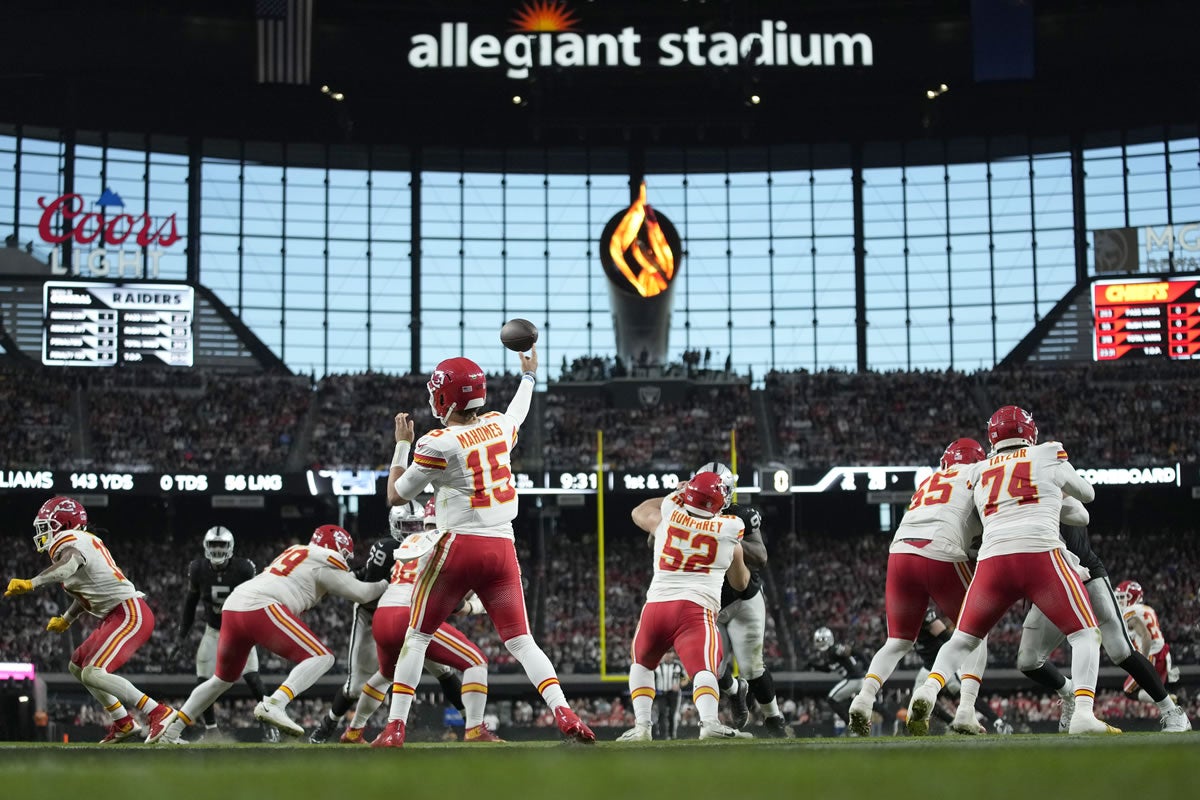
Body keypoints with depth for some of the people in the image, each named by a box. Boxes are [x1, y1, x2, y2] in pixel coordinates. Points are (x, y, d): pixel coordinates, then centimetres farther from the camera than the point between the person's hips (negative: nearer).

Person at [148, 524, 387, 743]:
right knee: (322, 657, -5)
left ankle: (169, 730, 27)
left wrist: (349, 577, 31)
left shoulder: (295, 551, 29)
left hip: (232, 608, 8)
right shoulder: (325, 563, 7)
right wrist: (387, 583, 22)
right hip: (261, 608, -8)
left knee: (223, 678, 27)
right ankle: (273, 705, -25)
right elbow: (362, 594, 7)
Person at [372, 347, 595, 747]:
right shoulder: (499, 425, 7)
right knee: (521, 641, 4)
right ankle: (564, 712, -14)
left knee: (417, 636, 10)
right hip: (503, 549, 4)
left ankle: (395, 726, 6)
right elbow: (518, 413, 34)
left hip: (458, 545, -4)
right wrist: (528, 376, 51)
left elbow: (395, 496, 1)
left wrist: (401, 444, 13)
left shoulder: (439, 444, -9)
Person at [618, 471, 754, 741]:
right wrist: (742, 556, 42)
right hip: (696, 609, -2)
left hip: (656, 605, 3)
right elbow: (740, 583, 23)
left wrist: (675, 494, 46)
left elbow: (639, 512, 37)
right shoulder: (728, 532, 8)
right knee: (703, 669, -15)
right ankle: (710, 721, -42)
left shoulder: (666, 518, 10)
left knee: (642, 663, 25)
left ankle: (641, 726, 12)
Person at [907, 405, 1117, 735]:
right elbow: (1087, 493, 29)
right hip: (1041, 554, -3)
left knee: (964, 639, 17)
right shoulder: (1048, 456, 16)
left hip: (993, 559, 3)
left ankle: (928, 690, -8)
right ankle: (1083, 713, -12)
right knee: (1085, 634, 7)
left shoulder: (979, 471, 21)